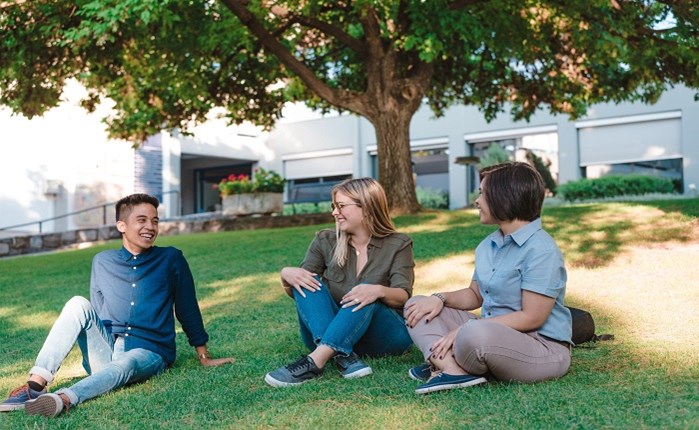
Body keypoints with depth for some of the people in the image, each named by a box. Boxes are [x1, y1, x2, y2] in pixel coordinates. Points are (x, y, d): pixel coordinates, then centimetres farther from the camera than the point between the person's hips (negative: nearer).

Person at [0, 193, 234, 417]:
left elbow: (188, 309, 7)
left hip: (148, 353, -2)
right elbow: (94, 315, 18)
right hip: (106, 349, 3)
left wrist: (204, 357, 9)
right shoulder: (102, 262, 10)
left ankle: (63, 398, -59)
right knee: (78, 304, -23)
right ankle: (36, 385, -32)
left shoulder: (171, 259, 3)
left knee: (124, 365, -37)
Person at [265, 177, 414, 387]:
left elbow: (404, 297, -13)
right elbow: (297, 293, 3)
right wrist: (286, 275, -21)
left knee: (368, 294, -32)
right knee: (306, 283, -21)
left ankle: (314, 362, -48)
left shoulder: (398, 245, 0)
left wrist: (379, 291, -36)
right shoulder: (325, 241, 6)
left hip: (385, 335, -2)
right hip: (327, 334, 3)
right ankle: (342, 356, -42)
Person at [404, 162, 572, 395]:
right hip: (494, 334, 9)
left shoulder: (541, 250, -18)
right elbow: (475, 294, 17)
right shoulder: (488, 245, 10)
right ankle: (451, 368, -24)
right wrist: (440, 298, -4)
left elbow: (532, 318, -22)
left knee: (474, 334, -41)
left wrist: (465, 330, -23)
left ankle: (442, 362, -9)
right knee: (418, 306, 2)